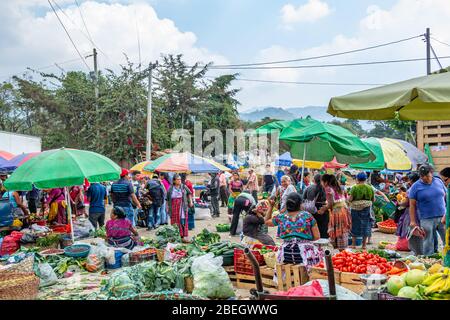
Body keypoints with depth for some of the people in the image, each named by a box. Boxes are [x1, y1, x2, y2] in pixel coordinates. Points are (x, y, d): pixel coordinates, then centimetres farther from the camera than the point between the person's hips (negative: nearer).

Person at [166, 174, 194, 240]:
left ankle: (184, 236, 0)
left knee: (183, 221, -2)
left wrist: (190, 201, 11)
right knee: (175, 221, 0)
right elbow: (167, 199, 9)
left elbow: (189, 193, 17)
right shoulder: (170, 189, 4)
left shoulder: (184, 187, 5)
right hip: (174, 207, 0)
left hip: (182, 207, 0)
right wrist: (167, 207, 5)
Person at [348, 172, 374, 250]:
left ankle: (353, 244, 13)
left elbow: (350, 199, -15)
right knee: (365, 226, 11)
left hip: (355, 209, -3)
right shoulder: (370, 188, 0)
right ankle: (364, 245, 13)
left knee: (355, 226, 9)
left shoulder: (354, 188, -12)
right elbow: (373, 199, 7)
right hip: (366, 209, 3)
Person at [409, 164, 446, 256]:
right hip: (426, 220, -3)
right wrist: (413, 221, -8)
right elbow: (412, 205, -3)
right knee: (428, 243, 4)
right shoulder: (415, 186, -2)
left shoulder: (439, 181, 8)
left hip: (442, 217, 3)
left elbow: (446, 196, 15)